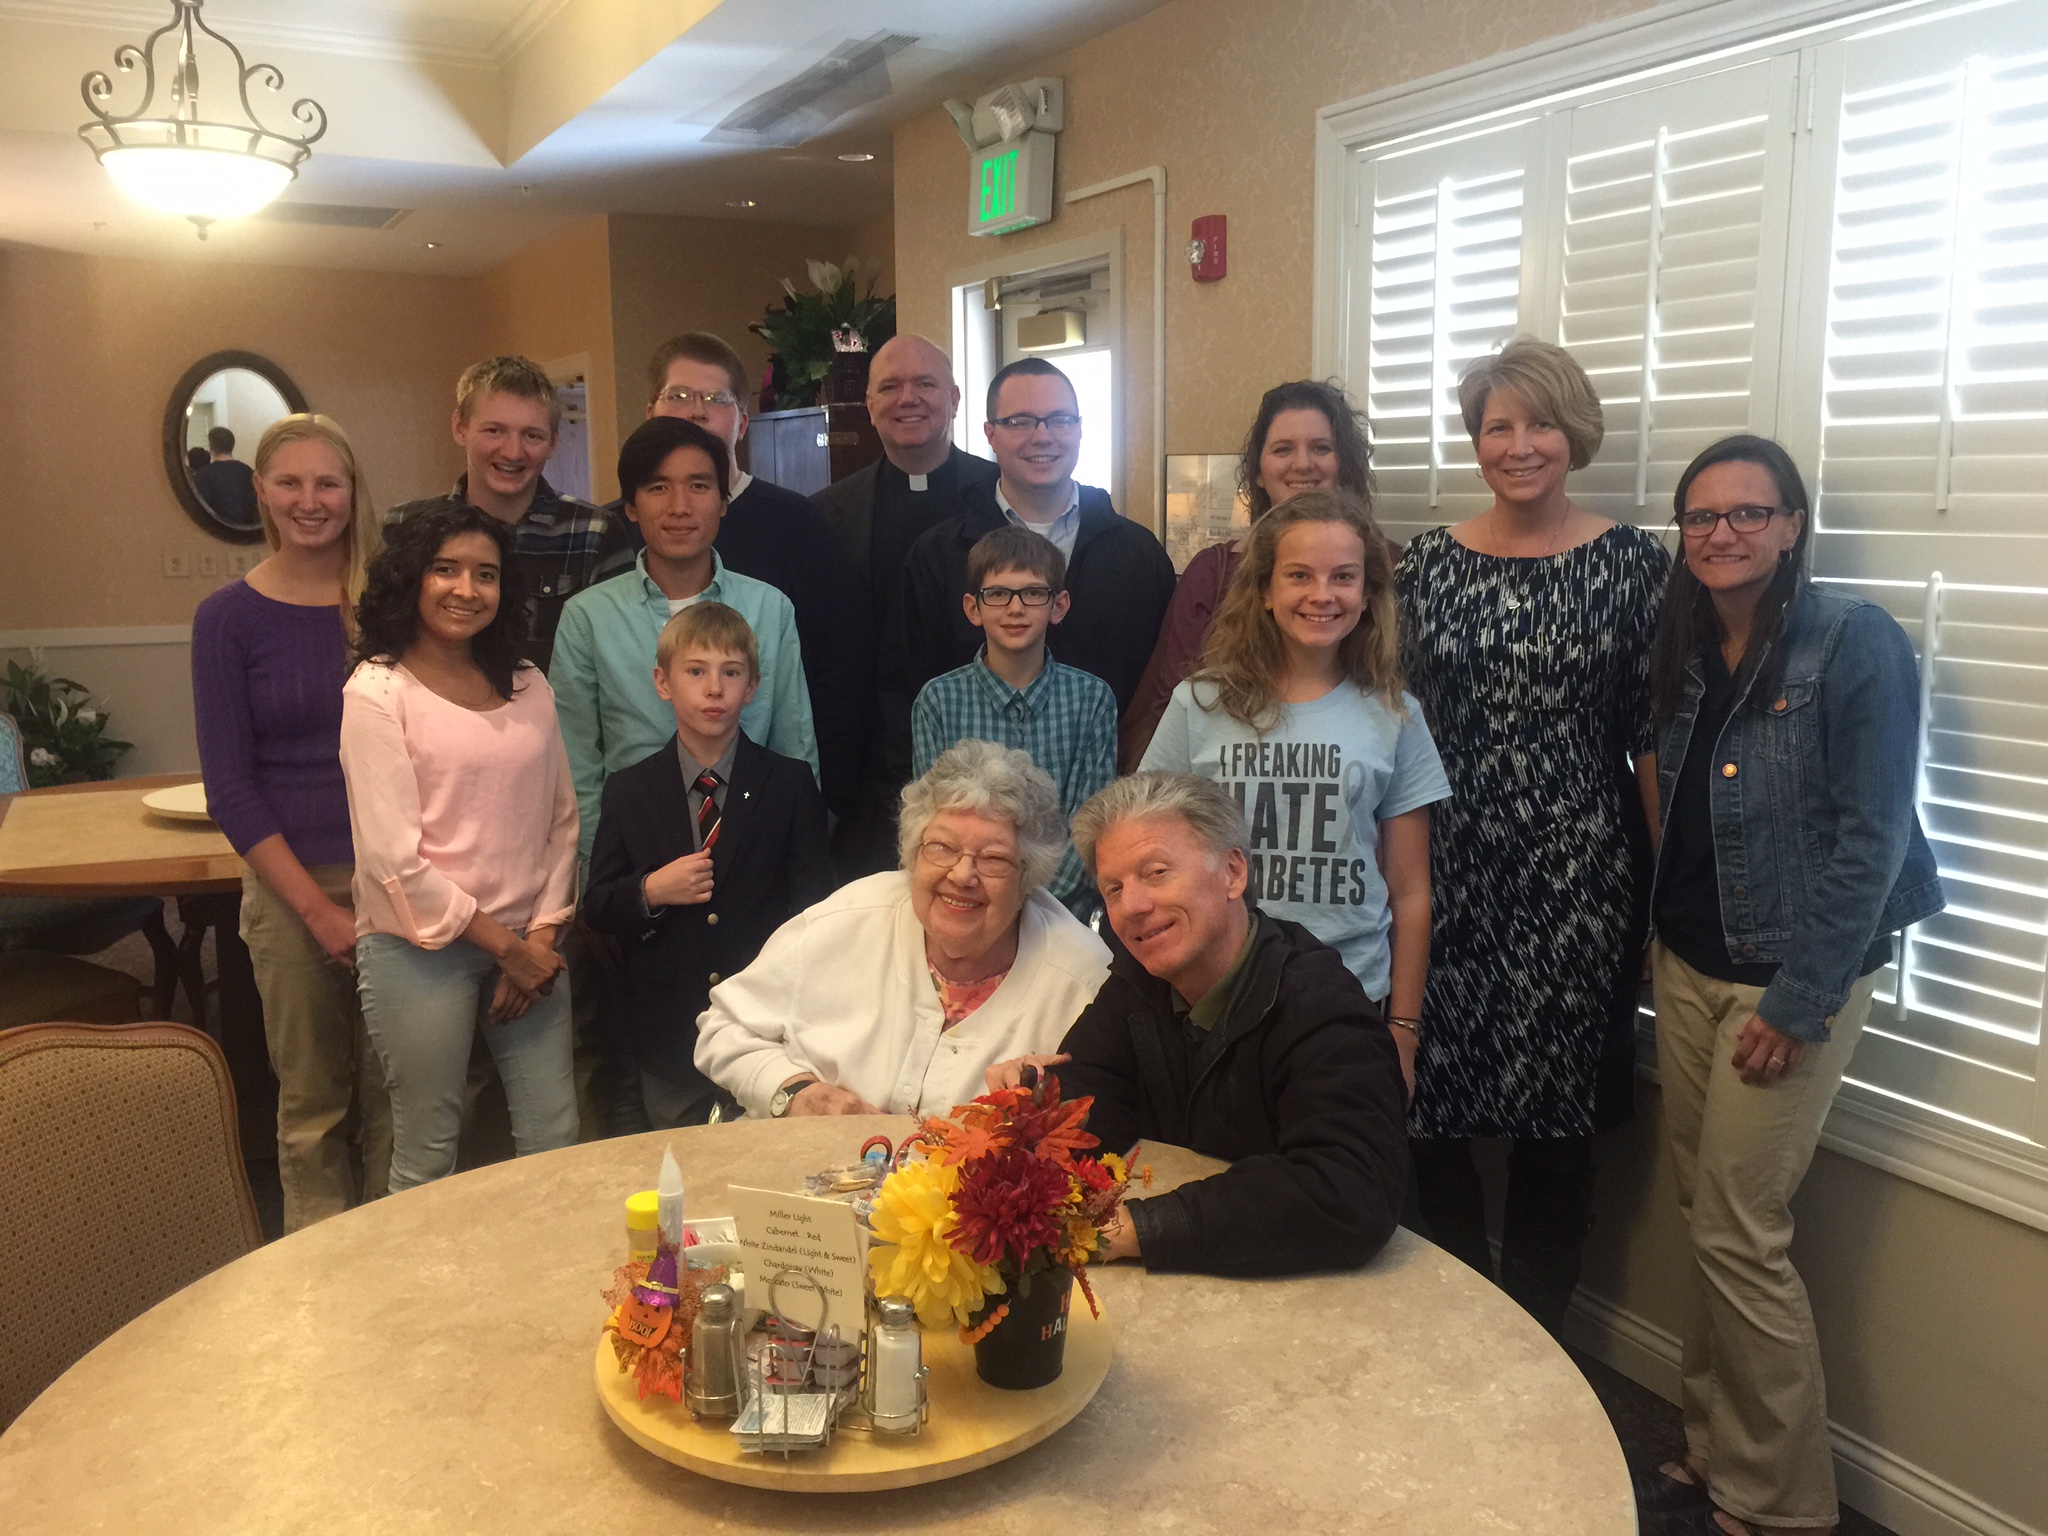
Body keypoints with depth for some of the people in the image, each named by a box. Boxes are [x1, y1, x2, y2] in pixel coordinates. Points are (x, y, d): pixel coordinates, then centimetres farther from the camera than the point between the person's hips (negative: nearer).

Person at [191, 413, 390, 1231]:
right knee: (312, 1101, 7)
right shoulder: (228, 617, -2)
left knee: (394, 1095, 9)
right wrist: (317, 906, -10)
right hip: (292, 889, -1)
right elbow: (229, 784, -3)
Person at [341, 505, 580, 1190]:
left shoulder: (527, 685, 10)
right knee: (427, 1160, 6)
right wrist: (504, 945, -9)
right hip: (419, 948, -4)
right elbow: (393, 857, -11)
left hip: (528, 946, 5)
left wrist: (542, 937, -1)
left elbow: (561, 819, 11)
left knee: (557, 1144, 7)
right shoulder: (377, 690, -6)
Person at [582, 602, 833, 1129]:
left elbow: (814, 904, -1)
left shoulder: (790, 784, 0)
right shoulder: (628, 790, 3)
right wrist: (650, 891, -15)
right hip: (668, 1030, 1)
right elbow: (595, 908, 4)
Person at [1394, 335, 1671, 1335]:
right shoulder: (1429, 562, 6)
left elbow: (1653, 734, 0)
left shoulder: (1633, 564, 0)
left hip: (1575, 877, -2)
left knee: (1555, 1109, 7)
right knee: (1431, 1100, 5)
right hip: (1444, 874, 2)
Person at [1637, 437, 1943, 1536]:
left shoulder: (1855, 641, -13)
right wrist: (1663, 939, 7)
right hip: (1687, 967, 6)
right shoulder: (1687, 648, 7)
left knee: (1739, 1236, -1)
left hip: (1794, 978, -6)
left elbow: (1872, 835, -15)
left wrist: (1797, 1001, -16)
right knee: (1704, 1215, 12)